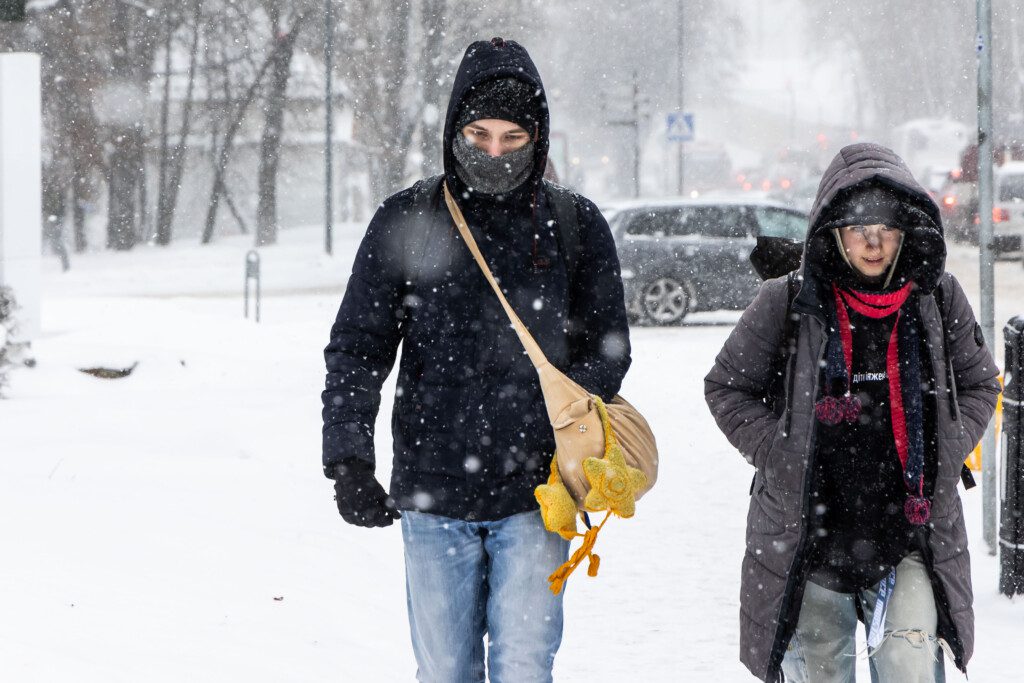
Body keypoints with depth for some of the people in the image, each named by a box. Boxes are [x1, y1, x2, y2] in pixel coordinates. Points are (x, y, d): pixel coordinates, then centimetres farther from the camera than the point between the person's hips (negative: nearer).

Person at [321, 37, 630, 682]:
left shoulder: (575, 225, 2)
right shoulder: (407, 221, 1)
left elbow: (606, 347, 7)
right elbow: (356, 348, 3)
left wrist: (565, 438, -9)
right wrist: (348, 459, -9)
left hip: (534, 496, -1)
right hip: (433, 497, 1)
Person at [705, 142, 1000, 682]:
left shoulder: (938, 300, 0)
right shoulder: (787, 304, -5)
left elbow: (978, 385, 15)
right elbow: (728, 387, 6)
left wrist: (944, 454, 0)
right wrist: (780, 456, -6)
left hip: (912, 531, 0)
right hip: (808, 532, 0)